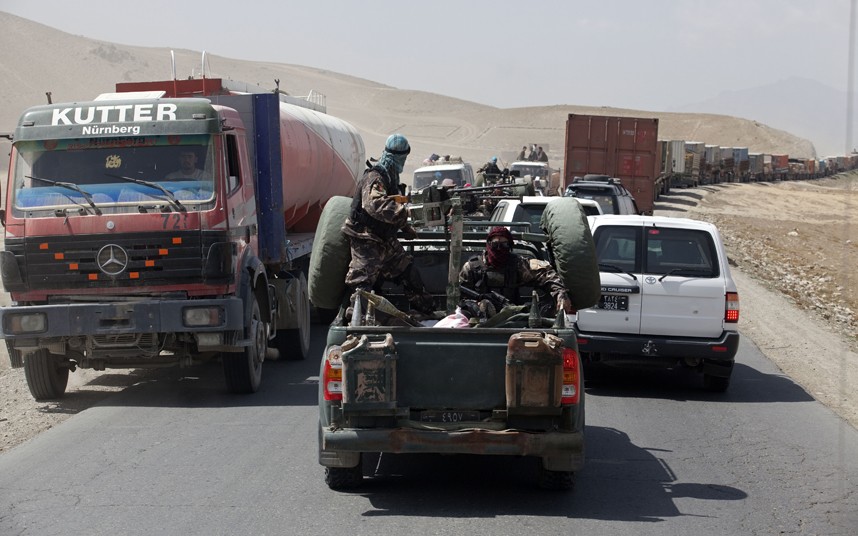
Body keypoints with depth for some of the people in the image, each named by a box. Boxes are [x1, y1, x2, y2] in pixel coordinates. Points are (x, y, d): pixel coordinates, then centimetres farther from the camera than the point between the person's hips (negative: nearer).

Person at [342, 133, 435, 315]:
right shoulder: (374, 178, -21)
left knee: (408, 272, 19)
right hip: (366, 240, -10)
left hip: (386, 240, 10)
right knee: (362, 282, -17)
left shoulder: (390, 176, 12)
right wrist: (405, 211, -42)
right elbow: (375, 205, -40)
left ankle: (427, 310, 33)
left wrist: (406, 227, 27)